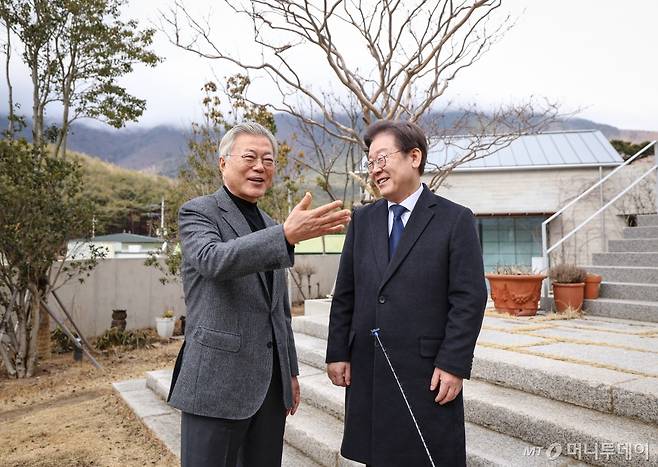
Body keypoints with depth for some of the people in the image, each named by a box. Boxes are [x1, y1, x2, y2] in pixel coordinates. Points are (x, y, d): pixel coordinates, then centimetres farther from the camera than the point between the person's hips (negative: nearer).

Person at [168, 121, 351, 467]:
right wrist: (288, 235, -37)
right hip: (217, 382, -6)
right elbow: (213, 259, -27)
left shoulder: (269, 225, 15)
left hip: (271, 383, 6)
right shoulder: (197, 212, -4)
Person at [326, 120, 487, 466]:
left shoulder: (455, 220, -4)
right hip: (367, 371, 4)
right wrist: (337, 353, 5)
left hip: (427, 373, -4)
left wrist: (454, 364, -12)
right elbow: (344, 295, 9)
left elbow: (470, 299, -8)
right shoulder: (362, 220, 9)